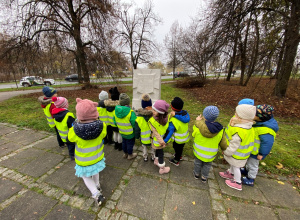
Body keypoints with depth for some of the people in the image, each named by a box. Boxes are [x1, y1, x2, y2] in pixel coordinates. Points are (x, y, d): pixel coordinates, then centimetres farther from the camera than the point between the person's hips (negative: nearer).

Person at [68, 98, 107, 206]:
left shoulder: (75, 131, -33)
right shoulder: (101, 126, -30)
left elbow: (70, 138, -8)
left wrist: (76, 123, -9)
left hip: (84, 161, -2)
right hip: (98, 157, 3)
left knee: (86, 176, 26)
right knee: (95, 171, 33)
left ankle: (96, 194, 18)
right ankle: (97, 186, 53)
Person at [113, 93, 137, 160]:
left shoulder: (116, 111, -11)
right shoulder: (130, 112, -31)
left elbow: (115, 121, 2)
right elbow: (134, 124, -25)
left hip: (122, 132, 6)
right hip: (130, 133, -5)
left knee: (124, 142, 25)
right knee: (130, 143, 16)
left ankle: (125, 154, 46)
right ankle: (130, 155, 38)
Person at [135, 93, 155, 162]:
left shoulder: (139, 117, -22)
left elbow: (137, 129, -11)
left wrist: (137, 136, 6)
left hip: (144, 138, -1)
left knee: (144, 147, 27)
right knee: (153, 147, 27)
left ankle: (145, 157, 44)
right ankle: (153, 157, 46)